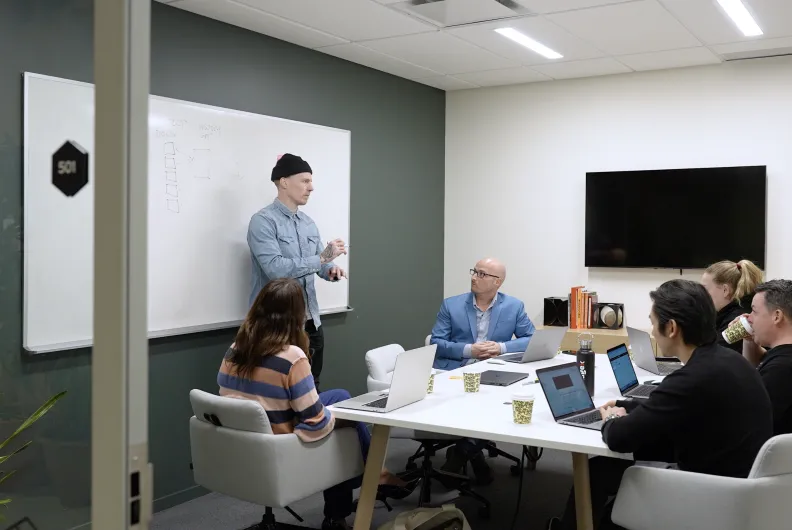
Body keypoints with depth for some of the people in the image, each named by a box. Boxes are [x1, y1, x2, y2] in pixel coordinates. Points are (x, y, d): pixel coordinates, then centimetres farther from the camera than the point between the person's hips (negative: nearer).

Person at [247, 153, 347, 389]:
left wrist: (332, 270, -7)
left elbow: (319, 263, 16)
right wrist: (321, 257, -23)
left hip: (310, 321, 7)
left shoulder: (308, 223, 11)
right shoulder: (263, 221, -12)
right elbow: (275, 269, -24)